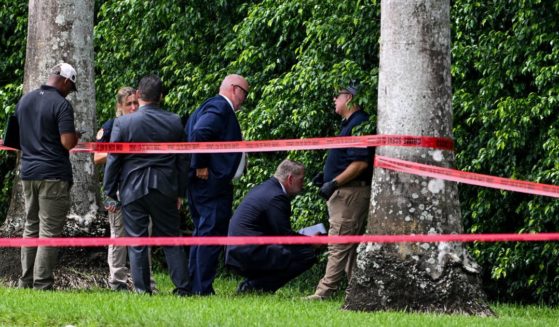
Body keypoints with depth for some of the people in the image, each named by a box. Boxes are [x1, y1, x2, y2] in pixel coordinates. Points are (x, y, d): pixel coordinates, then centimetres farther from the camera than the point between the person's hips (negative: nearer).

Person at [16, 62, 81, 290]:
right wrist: (76, 136, 2)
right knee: (49, 231, -5)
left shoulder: (24, 101, 11)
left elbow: (15, 137, 20)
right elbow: (68, 142, -19)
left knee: (31, 227, 14)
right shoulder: (61, 104, -12)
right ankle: (42, 284, -8)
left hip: (28, 172, 7)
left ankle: (25, 282, 14)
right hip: (54, 174, -7)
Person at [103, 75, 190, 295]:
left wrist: (110, 192, 4)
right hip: (165, 190, 2)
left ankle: (142, 290, 2)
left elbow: (113, 160, -4)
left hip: (133, 190, -2)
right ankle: (182, 287, 6)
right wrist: (180, 192, 16)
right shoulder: (174, 122, 1)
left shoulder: (123, 123, -7)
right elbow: (182, 161, 8)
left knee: (137, 243, 3)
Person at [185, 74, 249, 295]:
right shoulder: (219, 108, -11)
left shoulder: (215, 107, 20)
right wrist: (201, 166, -19)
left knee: (203, 234, 14)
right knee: (212, 234, -10)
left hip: (202, 183, 11)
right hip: (212, 182, -11)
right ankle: (202, 289, -11)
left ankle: (195, 286, 17)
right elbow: (200, 132, -26)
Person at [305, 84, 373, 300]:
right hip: (344, 193, 11)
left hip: (350, 193, -11)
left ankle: (325, 291, -14)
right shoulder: (350, 124, 19)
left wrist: (334, 183, -21)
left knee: (339, 245, -11)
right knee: (350, 246, 11)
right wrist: (326, 175, 16)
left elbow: (360, 163, -22)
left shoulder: (358, 124, -14)